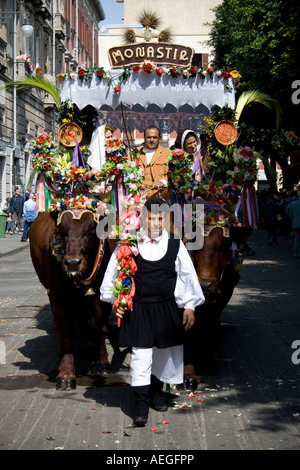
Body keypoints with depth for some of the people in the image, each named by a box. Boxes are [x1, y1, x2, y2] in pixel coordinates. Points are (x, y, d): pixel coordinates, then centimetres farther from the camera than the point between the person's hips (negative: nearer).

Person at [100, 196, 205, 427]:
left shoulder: (175, 244, -1)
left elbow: (187, 275, 5)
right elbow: (114, 272, 4)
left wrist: (189, 306, 4)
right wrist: (115, 300, 1)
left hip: (167, 309, 3)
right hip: (138, 309, -2)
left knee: (163, 353, 16)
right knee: (140, 356, -6)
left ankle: (156, 392, 37)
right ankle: (141, 405, -1)